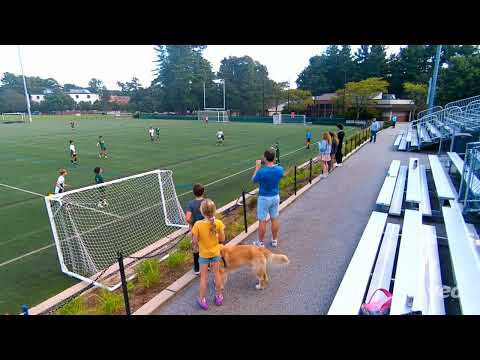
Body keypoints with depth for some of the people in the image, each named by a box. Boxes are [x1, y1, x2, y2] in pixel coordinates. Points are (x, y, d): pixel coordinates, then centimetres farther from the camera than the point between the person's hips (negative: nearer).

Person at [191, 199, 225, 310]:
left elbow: (195, 241, -17)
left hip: (204, 254, -2)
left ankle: (202, 300, 28)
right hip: (215, 253, 2)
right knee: (217, 274, 19)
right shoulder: (218, 223, -20)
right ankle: (219, 296, 35)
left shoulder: (198, 224, -25)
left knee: (204, 277, 14)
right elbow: (222, 239, -10)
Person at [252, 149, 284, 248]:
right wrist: (273, 163, 9)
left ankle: (261, 242, 21)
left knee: (262, 221, 8)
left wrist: (257, 167, 2)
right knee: (274, 219, 17)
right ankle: (274, 240, 31)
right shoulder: (280, 169, -11)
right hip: (275, 197, 5)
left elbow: (254, 180, -5)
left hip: (264, 198, -4)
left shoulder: (261, 171, -24)